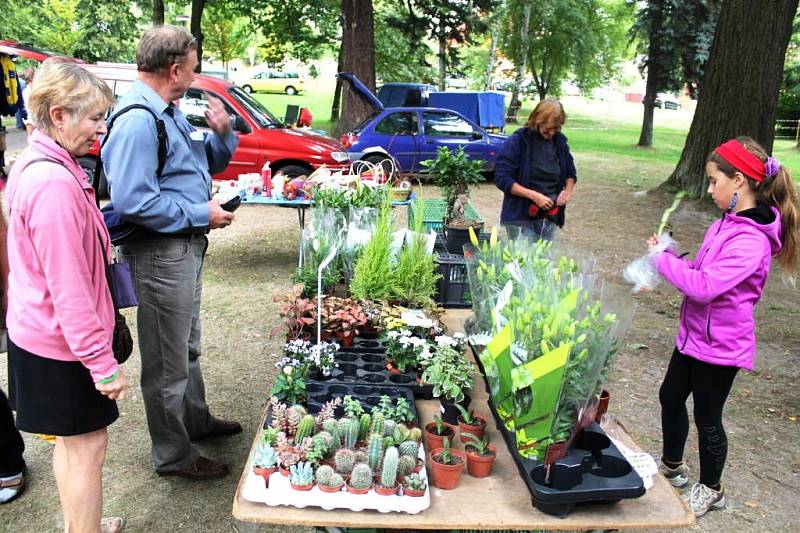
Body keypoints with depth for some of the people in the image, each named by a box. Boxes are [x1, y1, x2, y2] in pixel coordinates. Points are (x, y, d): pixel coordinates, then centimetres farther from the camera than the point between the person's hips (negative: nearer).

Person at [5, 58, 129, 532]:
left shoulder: (32, 165, 6)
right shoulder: (55, 183, -25)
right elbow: (69, 286, -26)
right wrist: (102, 362, -21)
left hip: (40, 334, 10)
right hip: (64, 347, -10)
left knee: (71, 441, 23)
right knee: (88, 446, 4)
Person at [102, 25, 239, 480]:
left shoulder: (170, 112, 11)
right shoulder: (138, 121, -22)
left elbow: (207, 166, 21)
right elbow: (133, 201, -29)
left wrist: (222, 133, 1)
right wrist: (201, 214, -21)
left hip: (187, 246, 10)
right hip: (160, 253, -10)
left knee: (188, 346, 25)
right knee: (167, 362, 5)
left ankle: (196, 419, 44)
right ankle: (173, 455, 21)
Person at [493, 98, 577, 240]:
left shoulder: (560, 141, 6)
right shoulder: (518, 140, -10)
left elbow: (570, 173, 21)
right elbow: (501, 178, -14)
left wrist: (568, 190, -1)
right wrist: (533, 195, -19)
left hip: (549, 218, 5)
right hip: (520, 218, -5)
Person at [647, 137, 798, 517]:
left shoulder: (750, 241, -27)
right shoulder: (728, 223, 3)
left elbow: (705, 286, -32)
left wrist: (662, 258, -21)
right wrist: (667, 259, -5)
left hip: (719, 345, -9)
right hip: (695, 334, 9)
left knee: (707, 418, 9)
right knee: (670, 397, 21)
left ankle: (710, 489, 32)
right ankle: (672, 466, 43)